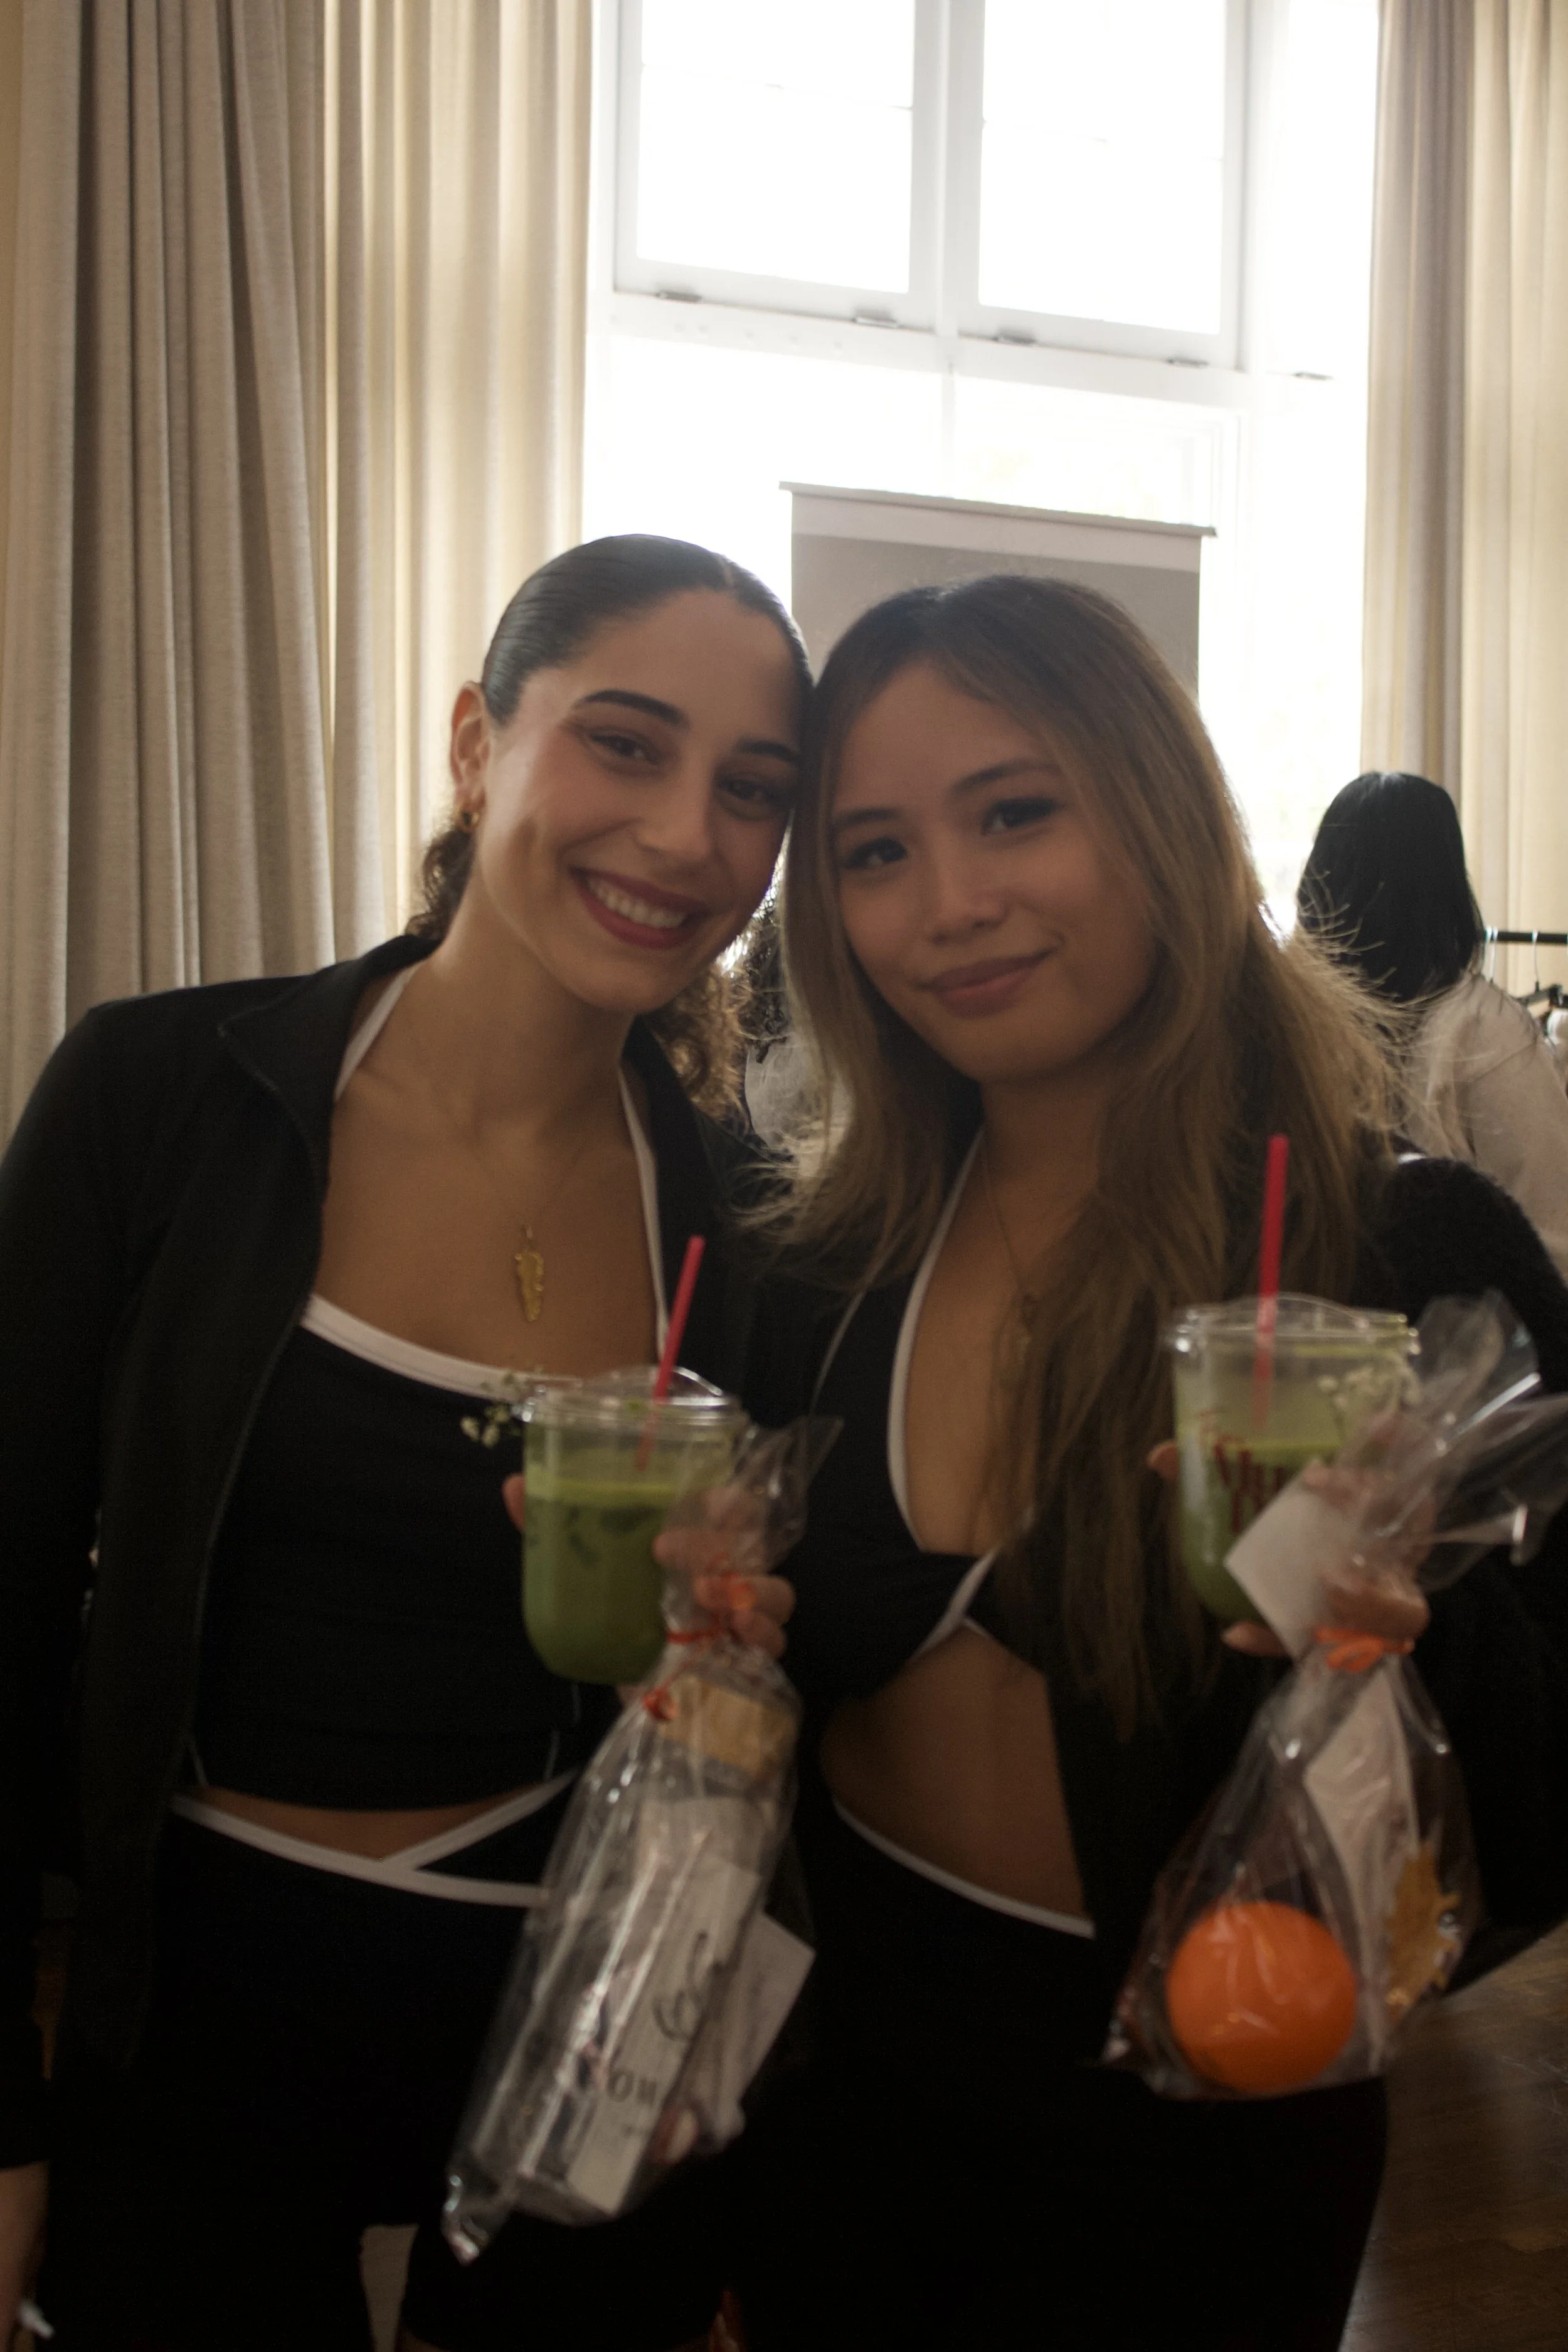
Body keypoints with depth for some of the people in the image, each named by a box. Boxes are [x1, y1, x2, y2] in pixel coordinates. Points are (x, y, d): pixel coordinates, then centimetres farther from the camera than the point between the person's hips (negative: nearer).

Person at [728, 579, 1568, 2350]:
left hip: (1181, 2151, -3)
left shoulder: (1415, 1258, -19)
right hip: (839, 2071, 4)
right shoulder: (837, 1257, -7)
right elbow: (790, 1656, 4)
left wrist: (1417, 1632, -35)